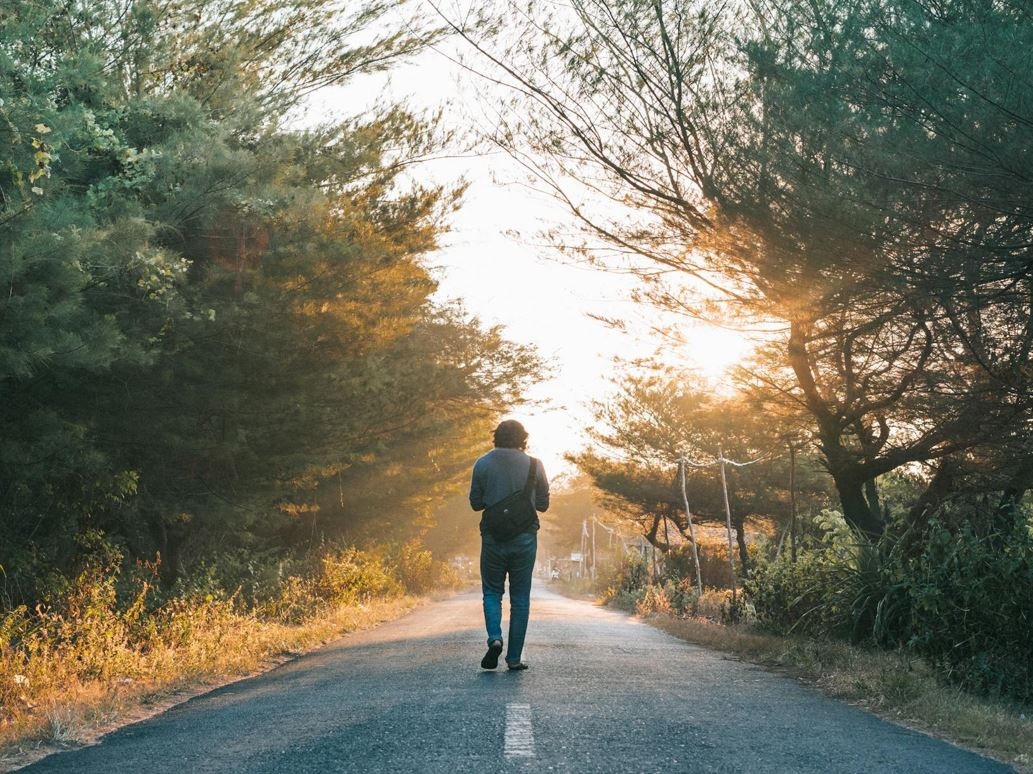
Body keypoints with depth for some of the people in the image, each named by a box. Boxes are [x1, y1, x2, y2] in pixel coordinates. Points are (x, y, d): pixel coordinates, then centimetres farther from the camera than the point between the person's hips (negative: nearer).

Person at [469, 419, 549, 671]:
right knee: (520, 598, 7)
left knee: (492, 591, 13)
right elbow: (543, 504, 4)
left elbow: (476, 503, 2)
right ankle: (514, 658, 7)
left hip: (493, 537, 0)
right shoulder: (534, 465, -2)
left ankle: (494, 638, -12)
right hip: (525, 538, 0)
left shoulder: (483, 464, -2)